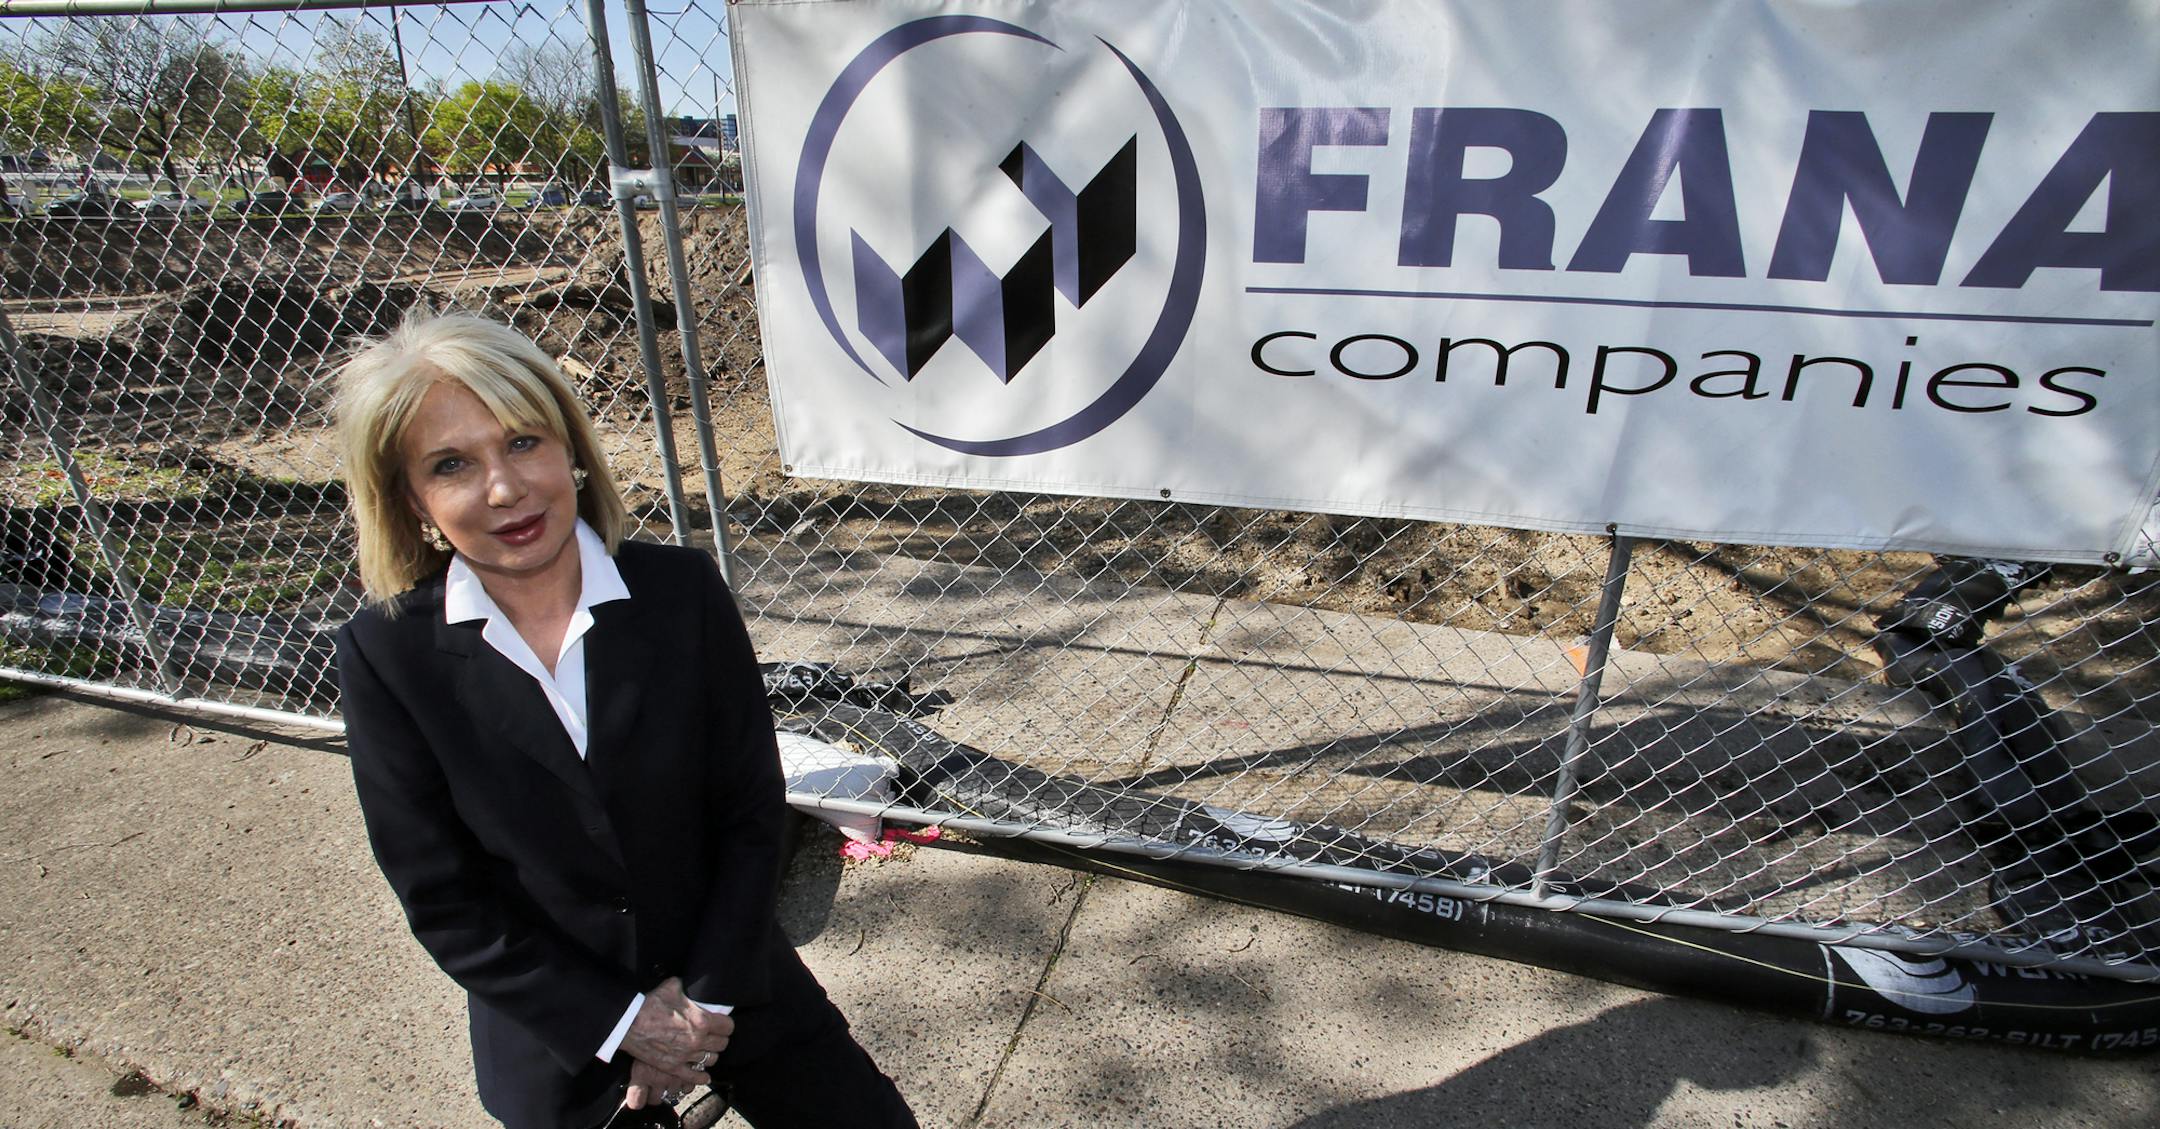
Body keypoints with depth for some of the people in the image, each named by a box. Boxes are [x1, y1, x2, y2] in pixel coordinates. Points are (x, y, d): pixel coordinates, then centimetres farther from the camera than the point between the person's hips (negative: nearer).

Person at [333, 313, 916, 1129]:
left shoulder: (683, 588, -14)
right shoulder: (385, 654, -14)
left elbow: (752, 808, -9)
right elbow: (441, 900, -10)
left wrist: (710, 1000, -11)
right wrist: (621, 1024, -12)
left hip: (732, 985, 1)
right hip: (558, 1038, 0)